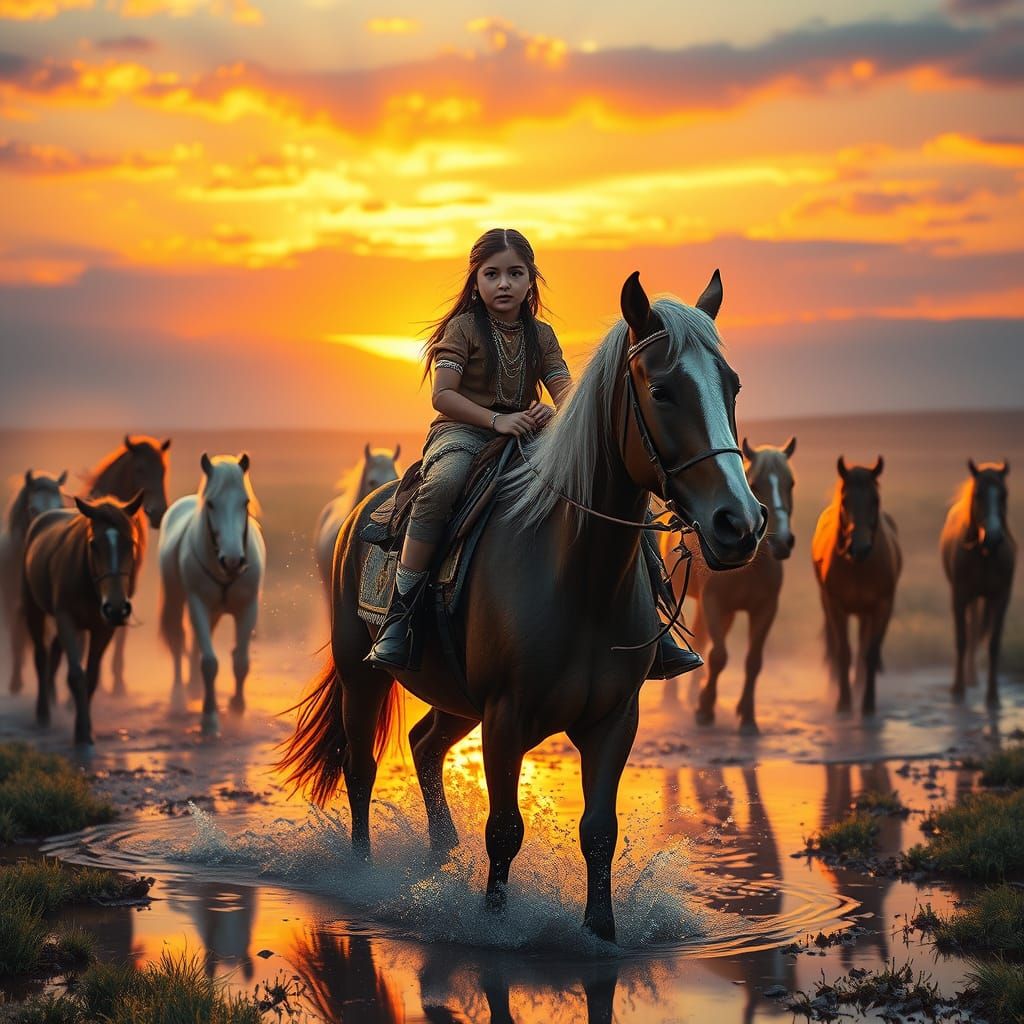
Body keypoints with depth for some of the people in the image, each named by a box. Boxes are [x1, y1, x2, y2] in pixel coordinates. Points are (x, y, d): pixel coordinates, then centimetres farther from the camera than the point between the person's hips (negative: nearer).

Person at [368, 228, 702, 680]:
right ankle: (399, 613, -37)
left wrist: (554, 412, -21)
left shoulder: (541, 335, 15)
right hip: (461, 433, -5)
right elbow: (442, 396, -9)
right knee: (442, 484, -42)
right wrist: (497, 419, -24)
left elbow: (567, 393, 4)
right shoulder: (463, 327, 1)